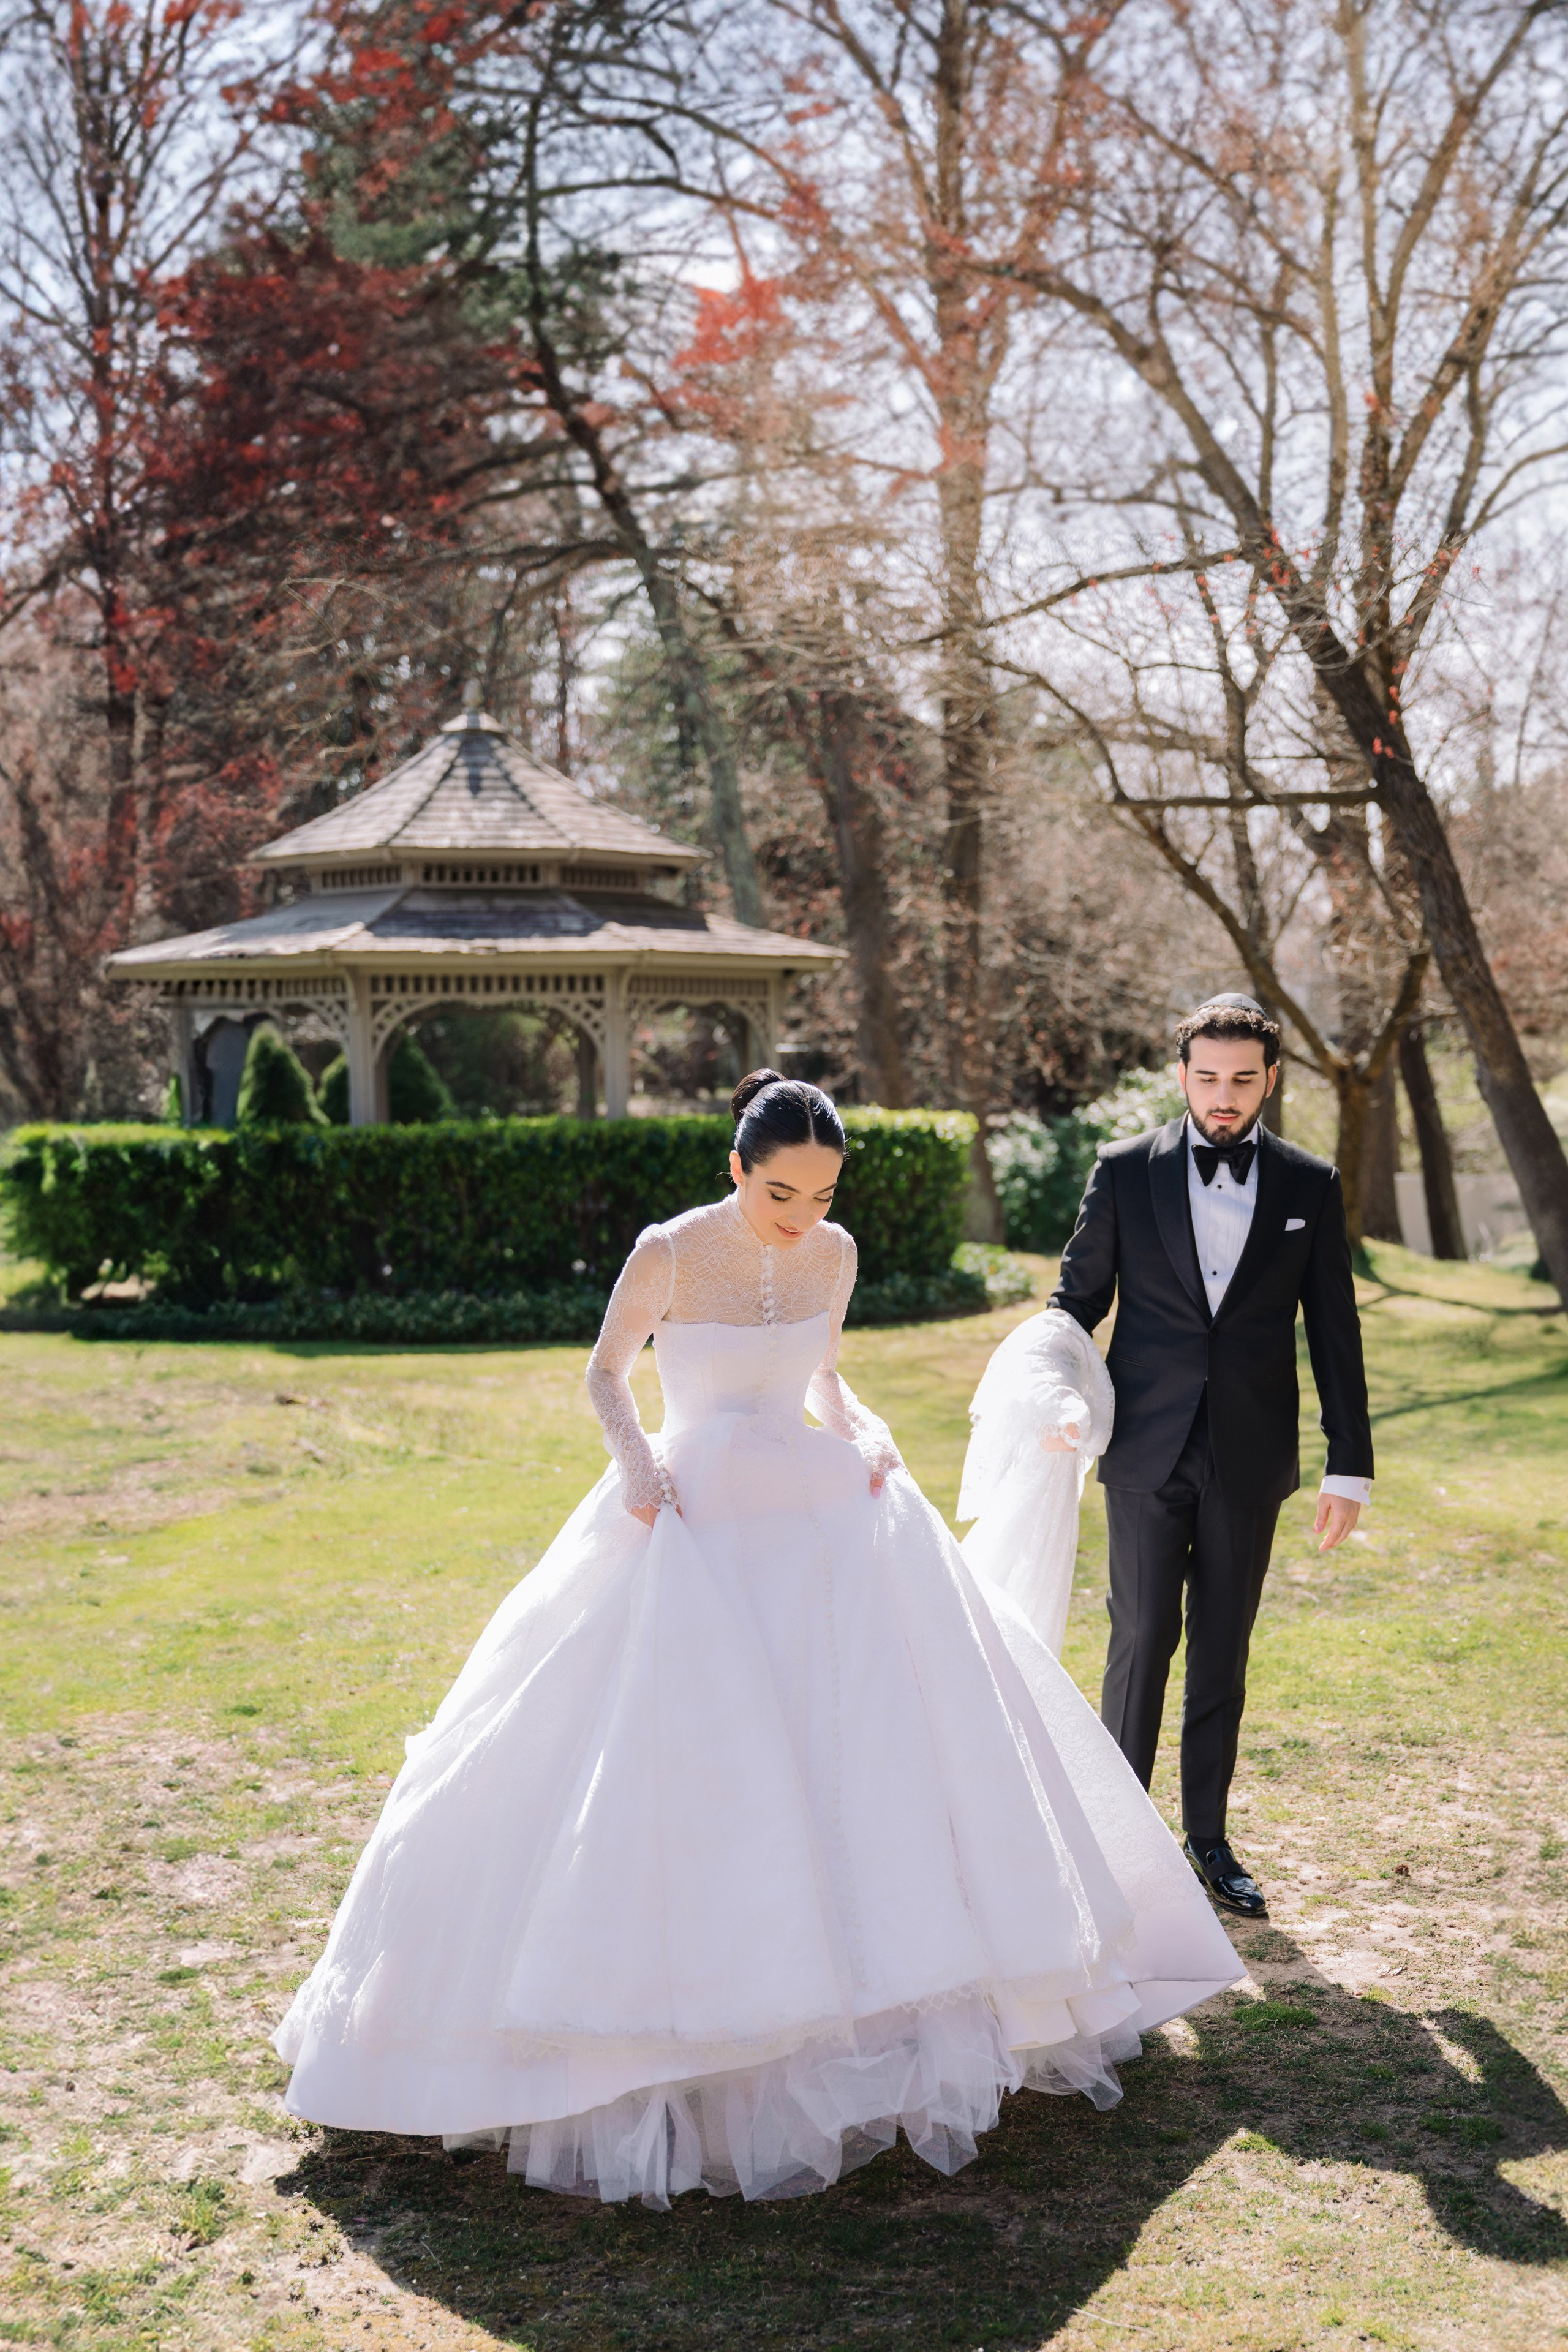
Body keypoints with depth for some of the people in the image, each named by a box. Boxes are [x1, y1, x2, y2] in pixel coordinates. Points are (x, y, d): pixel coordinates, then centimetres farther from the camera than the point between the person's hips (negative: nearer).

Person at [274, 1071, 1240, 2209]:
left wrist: (865, 1430, -1)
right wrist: (636, 1459, -15)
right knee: (683, 1765, -7)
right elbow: (608, 1373, 1)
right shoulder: (670, 1252, -11)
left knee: (892, 1736, 3)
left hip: (822, 1517, 5)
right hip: (697, 1524, -4)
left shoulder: (834, 1254, 2)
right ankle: (695, 2037, 7)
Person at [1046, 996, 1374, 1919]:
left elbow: (1335, 1333, 5)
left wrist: (1351, 1463, 3)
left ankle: (1208, 1837, 21)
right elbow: (1078, 1298, 7)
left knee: (1224, 1652, 9)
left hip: (1250, 1459, 1)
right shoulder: (1126, 1171, 0)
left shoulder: (1311, 1186, 3)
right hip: (1147, 1452, -1)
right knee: (1143, 1641, 0)